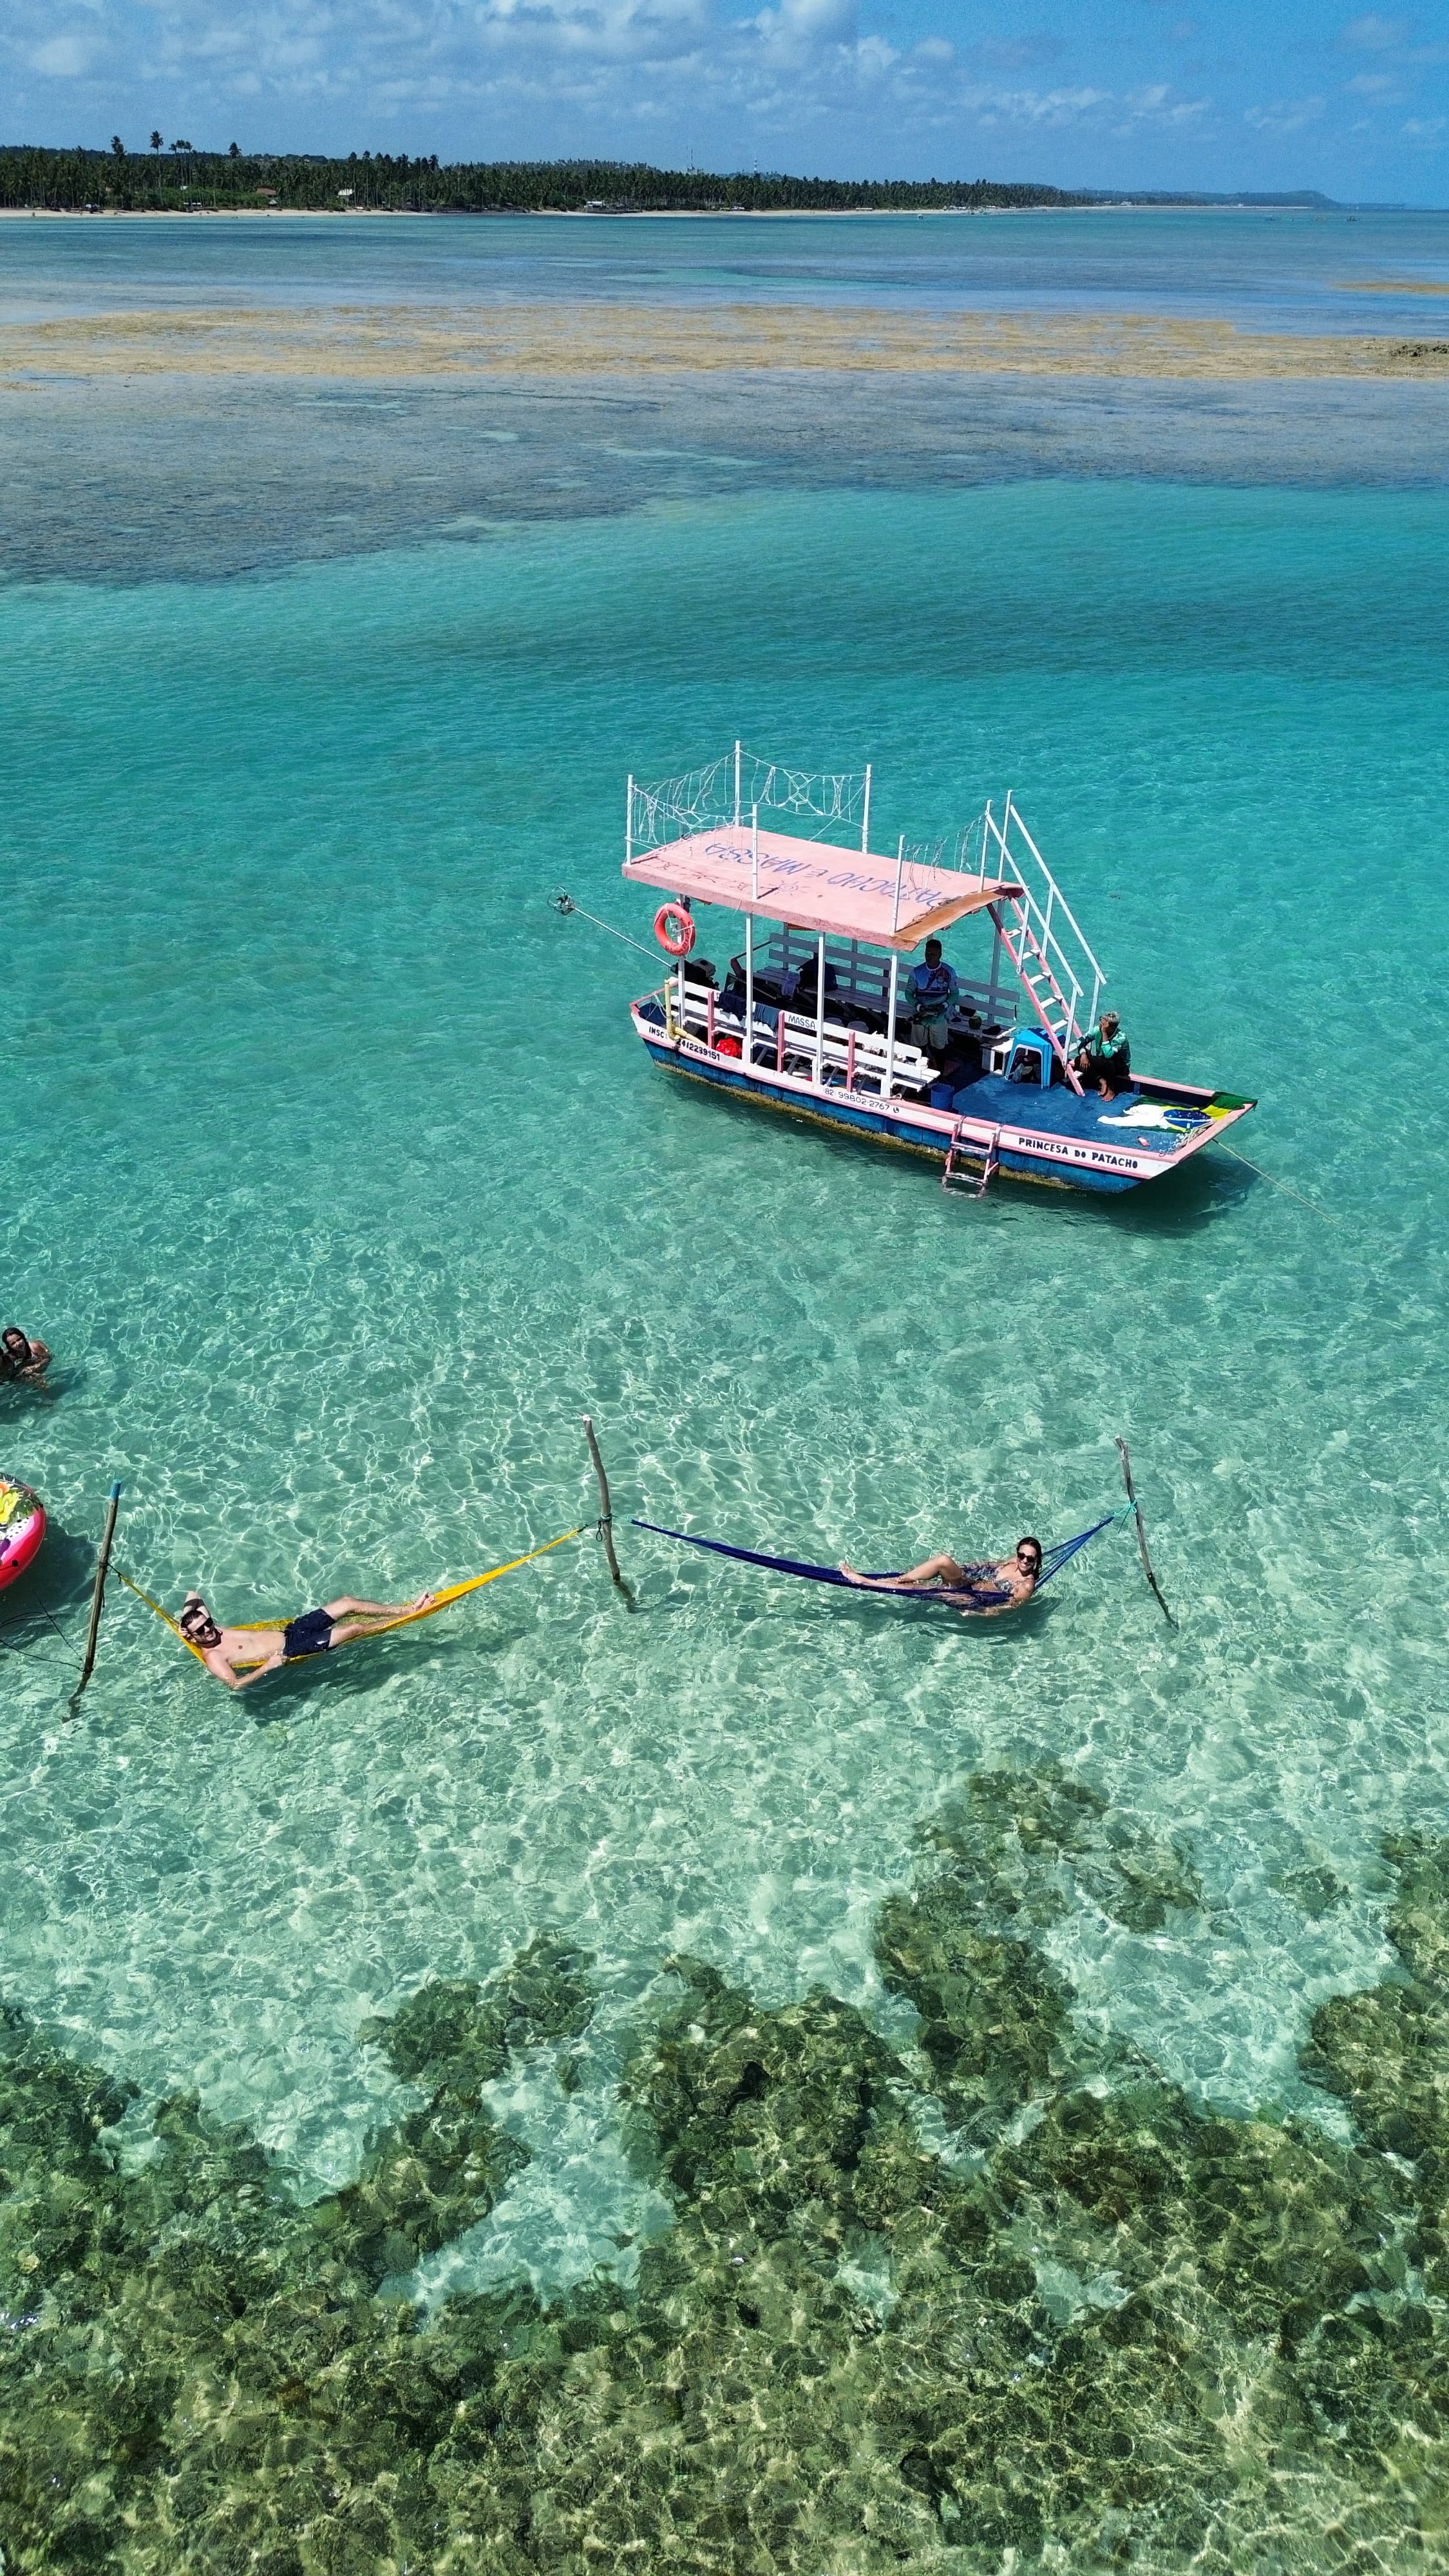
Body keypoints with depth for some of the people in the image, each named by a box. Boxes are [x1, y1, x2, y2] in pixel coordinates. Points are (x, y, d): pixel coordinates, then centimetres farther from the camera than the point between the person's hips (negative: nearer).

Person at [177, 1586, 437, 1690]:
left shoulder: (214, 1631, 6)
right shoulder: (213, 1658, -16)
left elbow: (193, 1596, 15)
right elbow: (234, 1683, -31)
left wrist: (185, 1620, -2)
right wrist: (268, 1666, -30)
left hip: (289, 1630, 8)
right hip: (290, 1651, -8)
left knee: (348, 1602, -2)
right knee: (355, 1628, -17)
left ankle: (408, 1608, 8)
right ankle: (402, 1622, 7)